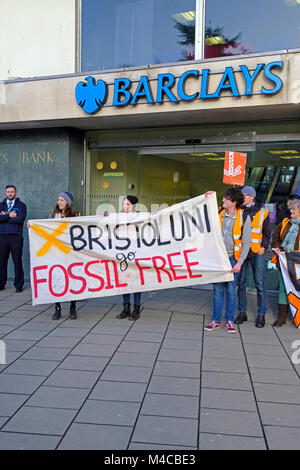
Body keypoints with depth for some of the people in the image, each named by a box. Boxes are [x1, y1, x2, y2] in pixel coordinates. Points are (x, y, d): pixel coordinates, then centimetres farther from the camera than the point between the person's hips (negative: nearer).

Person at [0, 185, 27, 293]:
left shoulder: (21, 205, 7)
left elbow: (20, 219, -9)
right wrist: (9, 216, -9)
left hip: (16, 236, -3)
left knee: (17, 261, -2)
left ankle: (19, 285, 7)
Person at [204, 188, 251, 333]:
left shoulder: (244, 218, -6)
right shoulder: (219, 213, 3)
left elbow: (246, 243, -4)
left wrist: (239, 263, -10)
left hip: (233, 258, -3)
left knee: (231, 290, 3)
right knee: (218, 289, 6)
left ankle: (229, 321, 16)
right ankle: (216, 320, 15)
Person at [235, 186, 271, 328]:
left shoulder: (262, 212, 5)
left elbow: (267, 233, 10)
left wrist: (263, 247, -2)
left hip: (256, 253, -2)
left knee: (259, 284, -1)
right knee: (241, 283, 6)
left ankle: (261, 315, 8)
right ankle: (242, 312, 17)